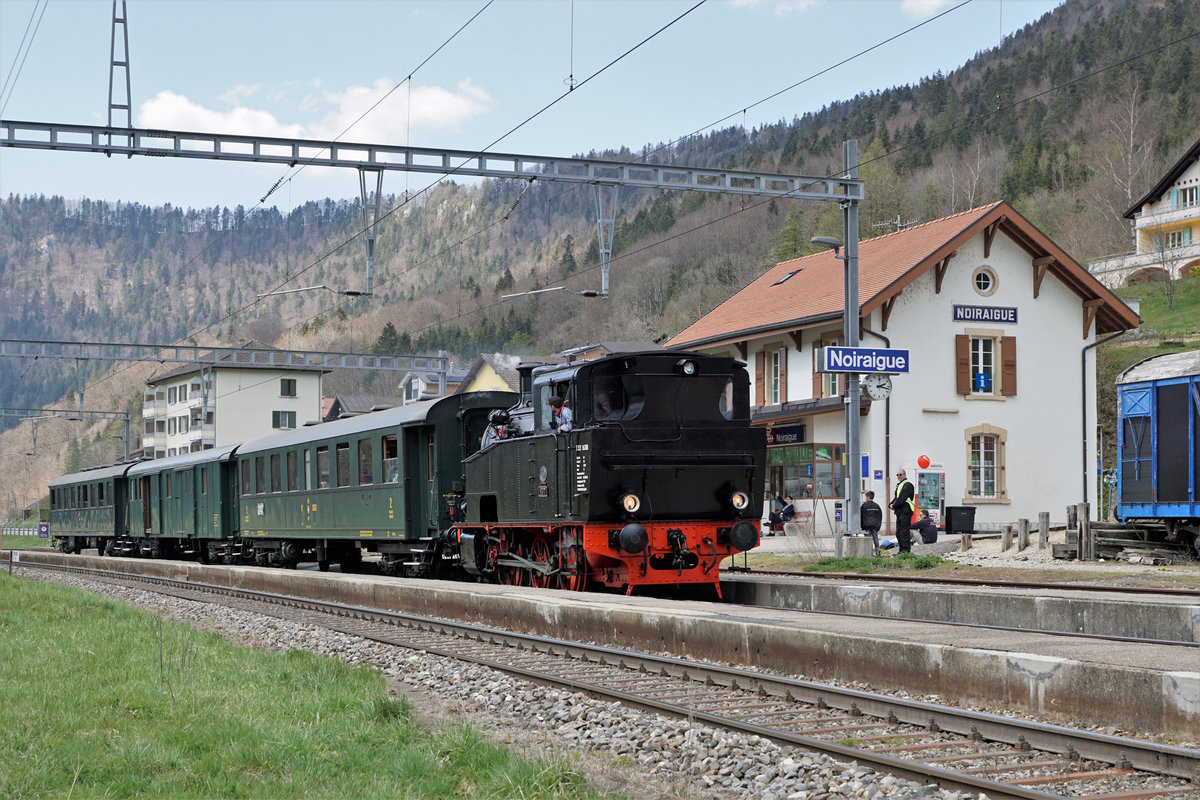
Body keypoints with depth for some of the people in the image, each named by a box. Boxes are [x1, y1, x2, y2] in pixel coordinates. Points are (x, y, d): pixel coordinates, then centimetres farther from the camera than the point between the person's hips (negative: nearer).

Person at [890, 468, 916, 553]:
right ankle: (902, 549, 15)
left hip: (905, 510, -10)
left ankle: (906, 549, -14)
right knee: (898, 532, 11)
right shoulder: (899, 485, 23)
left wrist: (894, 505, -11)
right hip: (900, 512, 10)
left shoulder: (907, 485, -9)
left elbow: (902, 498, -17)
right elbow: (896, 497, 24)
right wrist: (892, 504, 4)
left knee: (904, 531, -13)